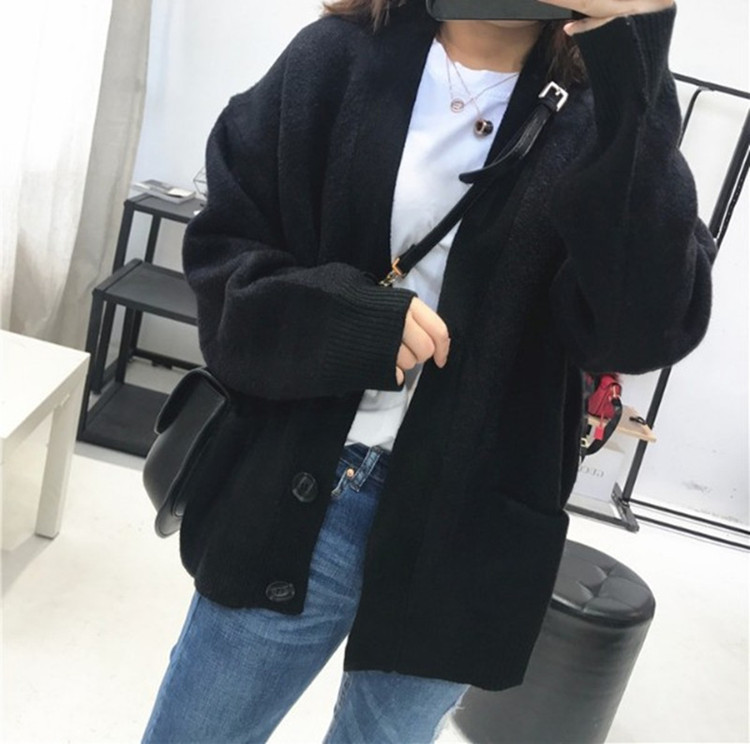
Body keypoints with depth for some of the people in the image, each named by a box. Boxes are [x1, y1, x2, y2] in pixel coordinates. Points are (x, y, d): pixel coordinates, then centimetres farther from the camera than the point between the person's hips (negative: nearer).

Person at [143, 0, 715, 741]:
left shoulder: (599, 115, -3)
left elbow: (647, 330, -18)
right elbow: (221, 251, 0)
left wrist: (632, 68, -23)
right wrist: (354, 320, -18)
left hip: (461, 537, 0)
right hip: (295, 496, 1)